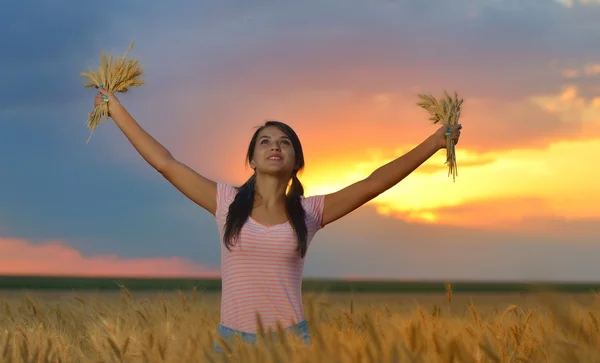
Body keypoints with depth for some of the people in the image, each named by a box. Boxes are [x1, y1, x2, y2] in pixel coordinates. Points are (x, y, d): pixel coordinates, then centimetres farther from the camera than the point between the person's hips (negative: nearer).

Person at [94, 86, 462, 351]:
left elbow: (374, 183, 0)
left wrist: (433, 143, -4)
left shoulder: (309, 212, 4)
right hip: (233, 340, 0)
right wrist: (118, 111, 4)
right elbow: (164, 162, 4)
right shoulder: (227, 203, 3)